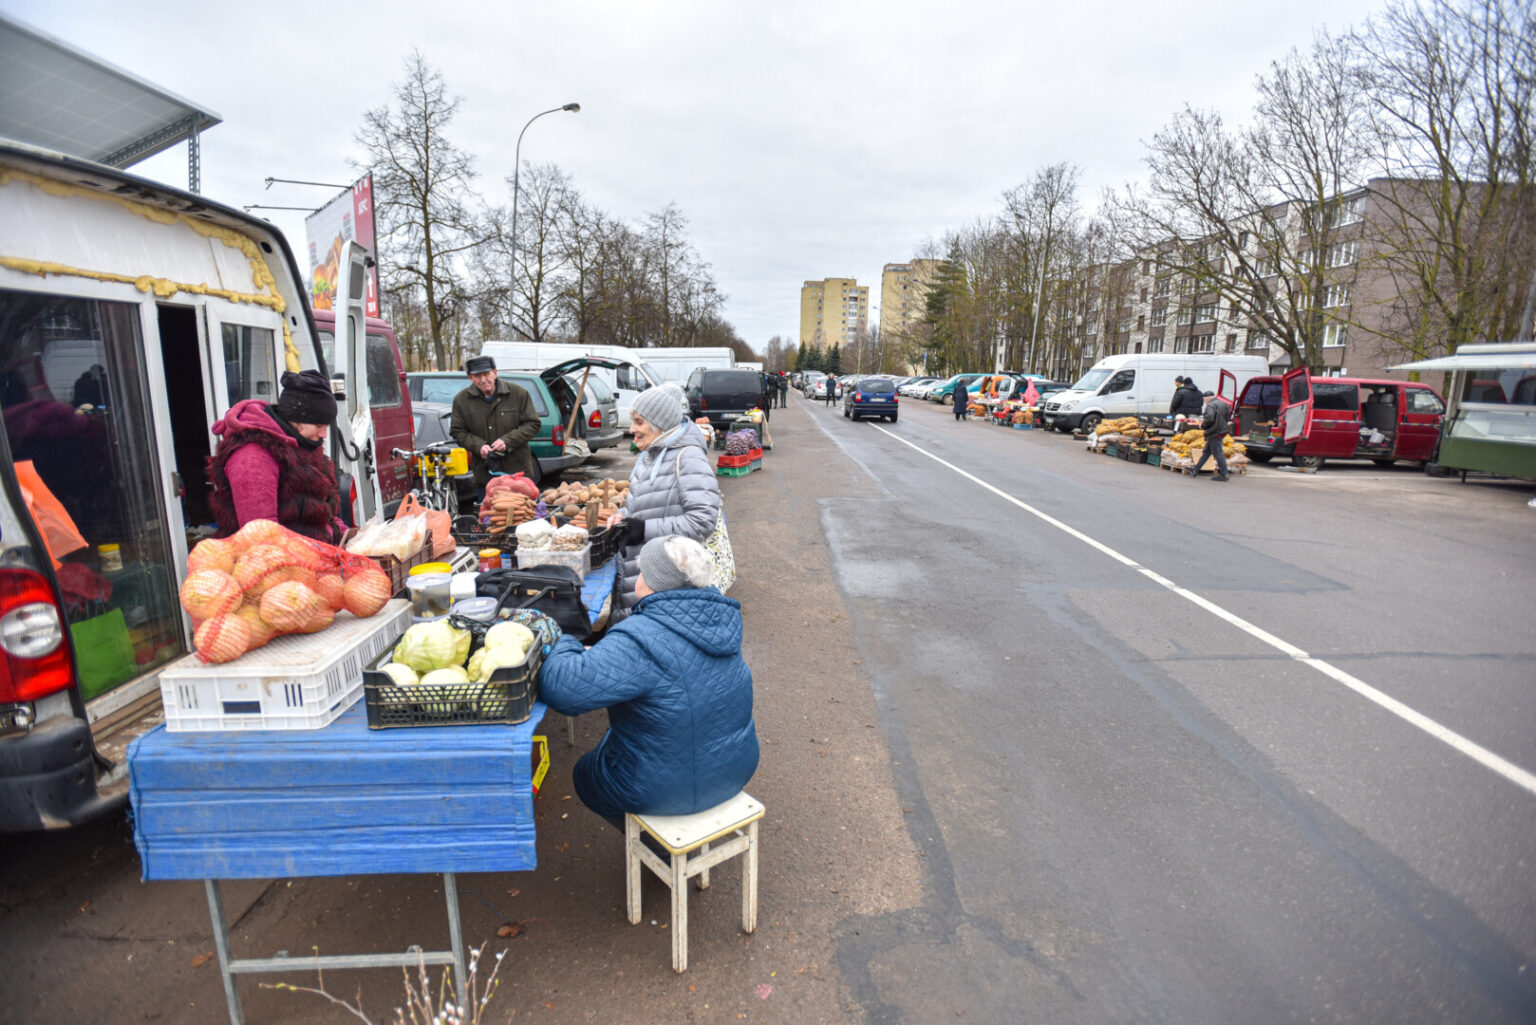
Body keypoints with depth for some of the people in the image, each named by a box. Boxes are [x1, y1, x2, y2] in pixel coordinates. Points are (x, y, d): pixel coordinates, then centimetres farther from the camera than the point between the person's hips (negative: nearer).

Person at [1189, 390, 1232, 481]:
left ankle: (1223, 475, -4)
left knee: (1218, 453, -6)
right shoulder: (1223, 404, 13)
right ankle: (1196, 470, 23)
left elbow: (1209, 419, -28)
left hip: (1215, 433, -10)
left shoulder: (1211, 406, -16)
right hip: (1223, 430, 10)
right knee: (1206, 452, 15)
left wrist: (1203, 425, -11)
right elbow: (1229, 417, 19)